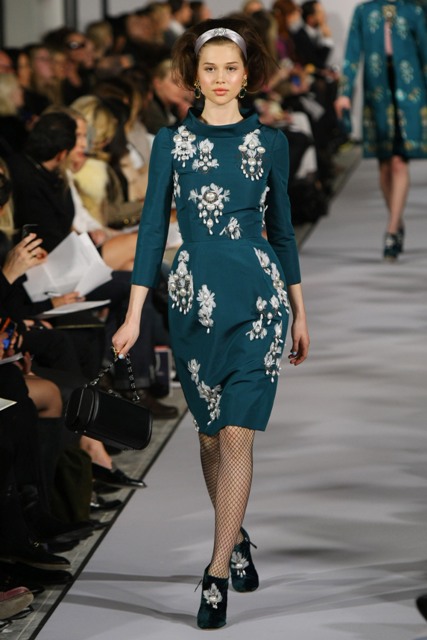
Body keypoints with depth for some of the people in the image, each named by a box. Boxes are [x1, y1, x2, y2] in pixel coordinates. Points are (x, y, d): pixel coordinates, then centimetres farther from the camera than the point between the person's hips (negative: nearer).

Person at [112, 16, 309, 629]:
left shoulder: (269, 142, 4)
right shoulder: (171, 142, 3)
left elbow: (281, 227, 11)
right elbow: (153, 227, 2)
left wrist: (300, 312, 13)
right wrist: (134, 314, -3)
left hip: (258, 298, -1)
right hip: (193, 296, 1)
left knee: (237, 433, -9)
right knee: (210, 432, 10)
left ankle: (218, 574, -7)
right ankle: (236, 539, 31)